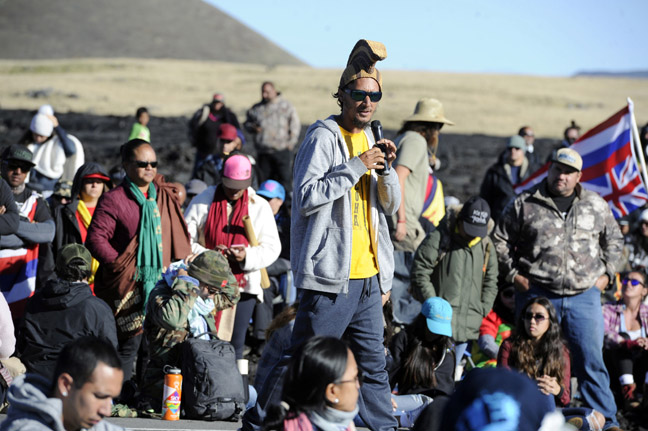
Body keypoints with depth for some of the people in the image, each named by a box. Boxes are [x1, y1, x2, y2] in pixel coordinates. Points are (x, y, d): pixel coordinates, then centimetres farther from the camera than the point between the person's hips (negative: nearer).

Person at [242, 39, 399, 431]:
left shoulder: (370, 139, 16)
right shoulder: (324, 137, -8)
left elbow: (391, 205, 16)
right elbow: (307, 197, -18)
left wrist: (387, 168, -2)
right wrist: (356, 167, -18)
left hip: (368, 276, 7)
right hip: (332, 277, -7)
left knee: (374, 364, 12)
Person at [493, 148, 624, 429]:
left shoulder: (596, 205, 10)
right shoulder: (525, 204, 3)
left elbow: (614, 240, 23)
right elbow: (501, 240, 10)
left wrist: (607, 273, 12)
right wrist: (513, 274, 2)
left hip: (584, 294, 1)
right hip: (537, 294, -1)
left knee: (591, 360, -3)